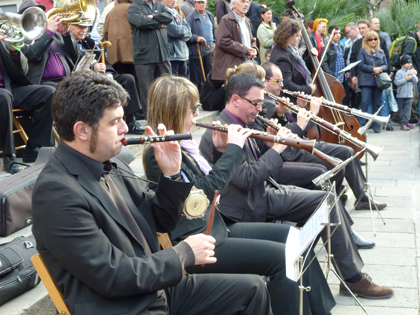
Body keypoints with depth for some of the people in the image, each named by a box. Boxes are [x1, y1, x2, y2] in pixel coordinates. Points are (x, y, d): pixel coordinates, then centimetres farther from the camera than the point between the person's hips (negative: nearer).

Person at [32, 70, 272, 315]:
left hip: (158, 288, 8)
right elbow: (112, 277, -23)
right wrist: (184, 254, -13)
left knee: (253, 288, 8)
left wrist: (171, 173, -5)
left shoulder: (112, 165, 4)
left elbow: (162, 222, 13)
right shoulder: (56, 193, -21)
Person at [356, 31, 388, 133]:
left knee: (377, 104, 7)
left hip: (379, 81, 5)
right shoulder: (363, 51, 3)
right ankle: (360, 125, -10)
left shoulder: (381, 52, 17)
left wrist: (380, 69, -8)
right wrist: (373, 69, -14)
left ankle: (376, 125, 14)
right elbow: (360, 65, -8)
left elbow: (386, 65, 13)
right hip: (366, 81, -4)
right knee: (365, 103, -12)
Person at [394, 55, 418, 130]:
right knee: (401, 110, 1)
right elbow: (396, 82, -16)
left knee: (407, 109, 1)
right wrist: (405, 79, -19)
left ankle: (405, 122, 5)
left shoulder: (411, 71, 10)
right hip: (401, 95, -4)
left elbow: (416, 81, 3)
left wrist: (412, 75, -10)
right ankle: (403, 123, 5)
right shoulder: (399, 72, -7)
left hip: (409, 95, 4)